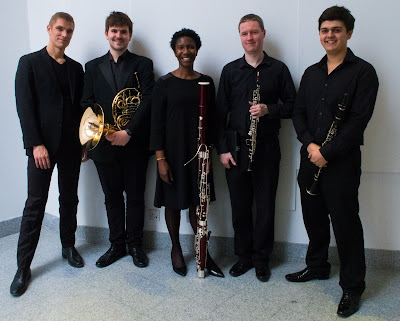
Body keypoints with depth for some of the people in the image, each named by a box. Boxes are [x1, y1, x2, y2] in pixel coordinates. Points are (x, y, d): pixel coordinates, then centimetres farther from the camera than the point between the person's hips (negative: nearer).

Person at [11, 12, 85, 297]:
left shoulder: (76, 68, 13)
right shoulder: (30, 62, 0)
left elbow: (80, 106, 13)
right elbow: (25, 106, -8)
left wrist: (84, 142, 5)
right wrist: (36, 144, -16)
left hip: (71, 145, 4)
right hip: (42, 145, -4)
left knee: (70, 198, 13)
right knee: (35, 204, -2)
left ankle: (69, 246, 31)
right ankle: (23, 267, 9)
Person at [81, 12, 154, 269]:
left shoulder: (142, 64, 3)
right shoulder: (93, 67, 12)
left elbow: (148, 100, -8)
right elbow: (87, 103, 7)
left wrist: (128, 132, -17)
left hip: (134, 144, -2)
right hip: (104, 145, 3)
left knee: (135, 196, 6)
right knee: (112, 197, 11)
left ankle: (135, 245, 22)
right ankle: (117, 244, 26)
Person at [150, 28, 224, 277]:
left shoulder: (206, 82, 5)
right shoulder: (165, 83, -4)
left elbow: (211, 119, 8)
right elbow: (157, 122, -6)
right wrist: (160, 158, -11)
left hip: (198, 151, 2)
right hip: (173, 150, -2)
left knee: (197, 202, 9)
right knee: (173, 201, 9)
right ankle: (176, 249, 29)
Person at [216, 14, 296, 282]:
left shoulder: (278, 69, 4)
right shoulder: (230, 70, 8)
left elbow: (292, 106, 5)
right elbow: (220, 112, 6)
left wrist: (268, 109, -14)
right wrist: (223, 148, -1)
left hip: (267, 147, -1)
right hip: (236, 147, 2)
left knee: (265, 206, 5)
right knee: (240, 206, 8)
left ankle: (262, 259, 23)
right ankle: (244, 256, 26)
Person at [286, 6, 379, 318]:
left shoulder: (363, 72, -6)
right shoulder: (311, 73, 12)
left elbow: (358, 120, -14)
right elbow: (298, 112, 9)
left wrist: (327, 152, -18)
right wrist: (309, 143, -8)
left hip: (342, 162, -5)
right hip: (310, 160, 6)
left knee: (345, 224, 2)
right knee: (314, 218, 17)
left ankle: (353, 287, 19)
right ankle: (317, 266, 38)